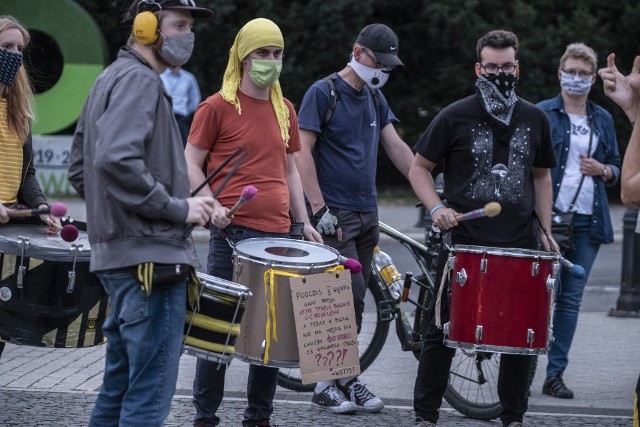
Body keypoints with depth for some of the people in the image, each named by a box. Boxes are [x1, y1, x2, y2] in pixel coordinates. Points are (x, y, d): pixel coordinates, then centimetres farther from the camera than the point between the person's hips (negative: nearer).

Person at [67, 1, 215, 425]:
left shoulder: (111, 78, 19)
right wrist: (178, 209, -18)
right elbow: (117, 162, -26)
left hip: (118, 254, 10)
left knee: (121, 386, 15)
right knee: (151, 391, -11)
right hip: (151, 258, -10)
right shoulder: (139, 80, -12)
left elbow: (81, 168, 23)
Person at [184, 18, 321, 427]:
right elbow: (192, 164, 0)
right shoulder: (218, 106, -1)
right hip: (233, 231, -5)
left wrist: (304, 221, 14)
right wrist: (212, 205, -15)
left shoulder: (285, 110, 15)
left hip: (277, 232, 5)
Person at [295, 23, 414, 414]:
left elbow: (397, 148, 13)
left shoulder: (375, 98, 14)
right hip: (335, 214, -7)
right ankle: (328, 384, -4)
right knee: (348, 295, -12)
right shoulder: (323, 93, -7)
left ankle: (343, 378, 14)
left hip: (367, 214, 7)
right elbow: (303, 152, -11)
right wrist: (319, 209, -17)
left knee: (355, 301, 8)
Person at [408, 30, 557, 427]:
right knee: (443, 334, 1)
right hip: (464, 241, -3)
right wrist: (437, 208, -13)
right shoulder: (455, 117, -4)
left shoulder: (535, 119, 7)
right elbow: (419, 168, 3)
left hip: (520, 244, 3)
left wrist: (545, 229, 8)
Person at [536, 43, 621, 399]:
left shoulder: (603, 119, 14)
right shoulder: (542, 114, 3)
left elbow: (617, 169, 20)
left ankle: (556, 373, 7)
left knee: (571, 299, 3)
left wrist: (603, 170, -3)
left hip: (588, 222, 4)